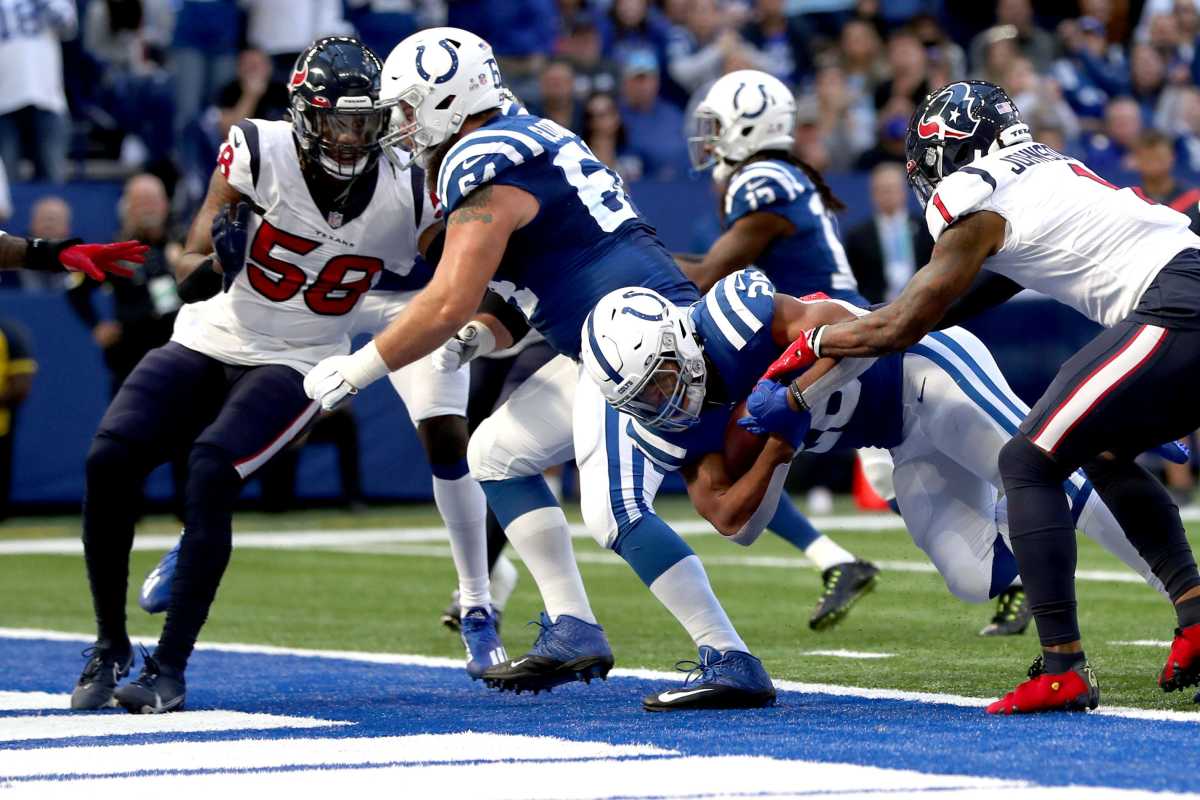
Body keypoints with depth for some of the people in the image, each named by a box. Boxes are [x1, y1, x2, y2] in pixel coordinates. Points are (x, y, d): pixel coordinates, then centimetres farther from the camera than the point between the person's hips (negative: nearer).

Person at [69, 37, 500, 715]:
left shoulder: (402, 198, -11)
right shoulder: (257, 153, -15)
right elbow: (189, 277, -13)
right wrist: (218, 263, -33)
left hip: (295, 367, -1)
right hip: (207, 345, 1)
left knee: (211, 471, -28)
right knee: (110, 459, -19)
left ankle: (170, 669, -20)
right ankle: (110, 648, 0)